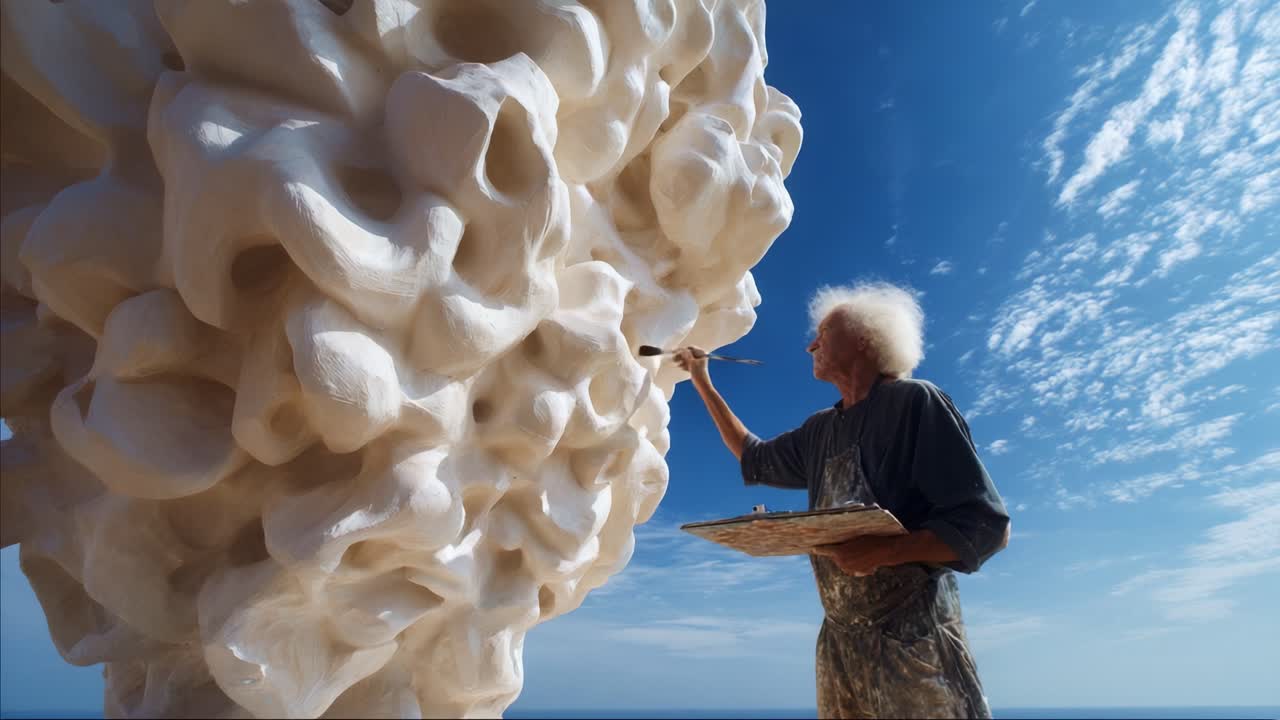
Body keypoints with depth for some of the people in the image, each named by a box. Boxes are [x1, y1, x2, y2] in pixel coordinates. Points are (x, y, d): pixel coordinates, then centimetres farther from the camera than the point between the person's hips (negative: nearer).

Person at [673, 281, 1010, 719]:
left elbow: (986, 525, -14)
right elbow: (755, 459, 27)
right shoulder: (820, 429, 12)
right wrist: (703, 384, 25)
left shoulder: (915, 401, -10)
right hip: (840, 639, 7)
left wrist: (884, 553, -29)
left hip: (913, 635, -6)